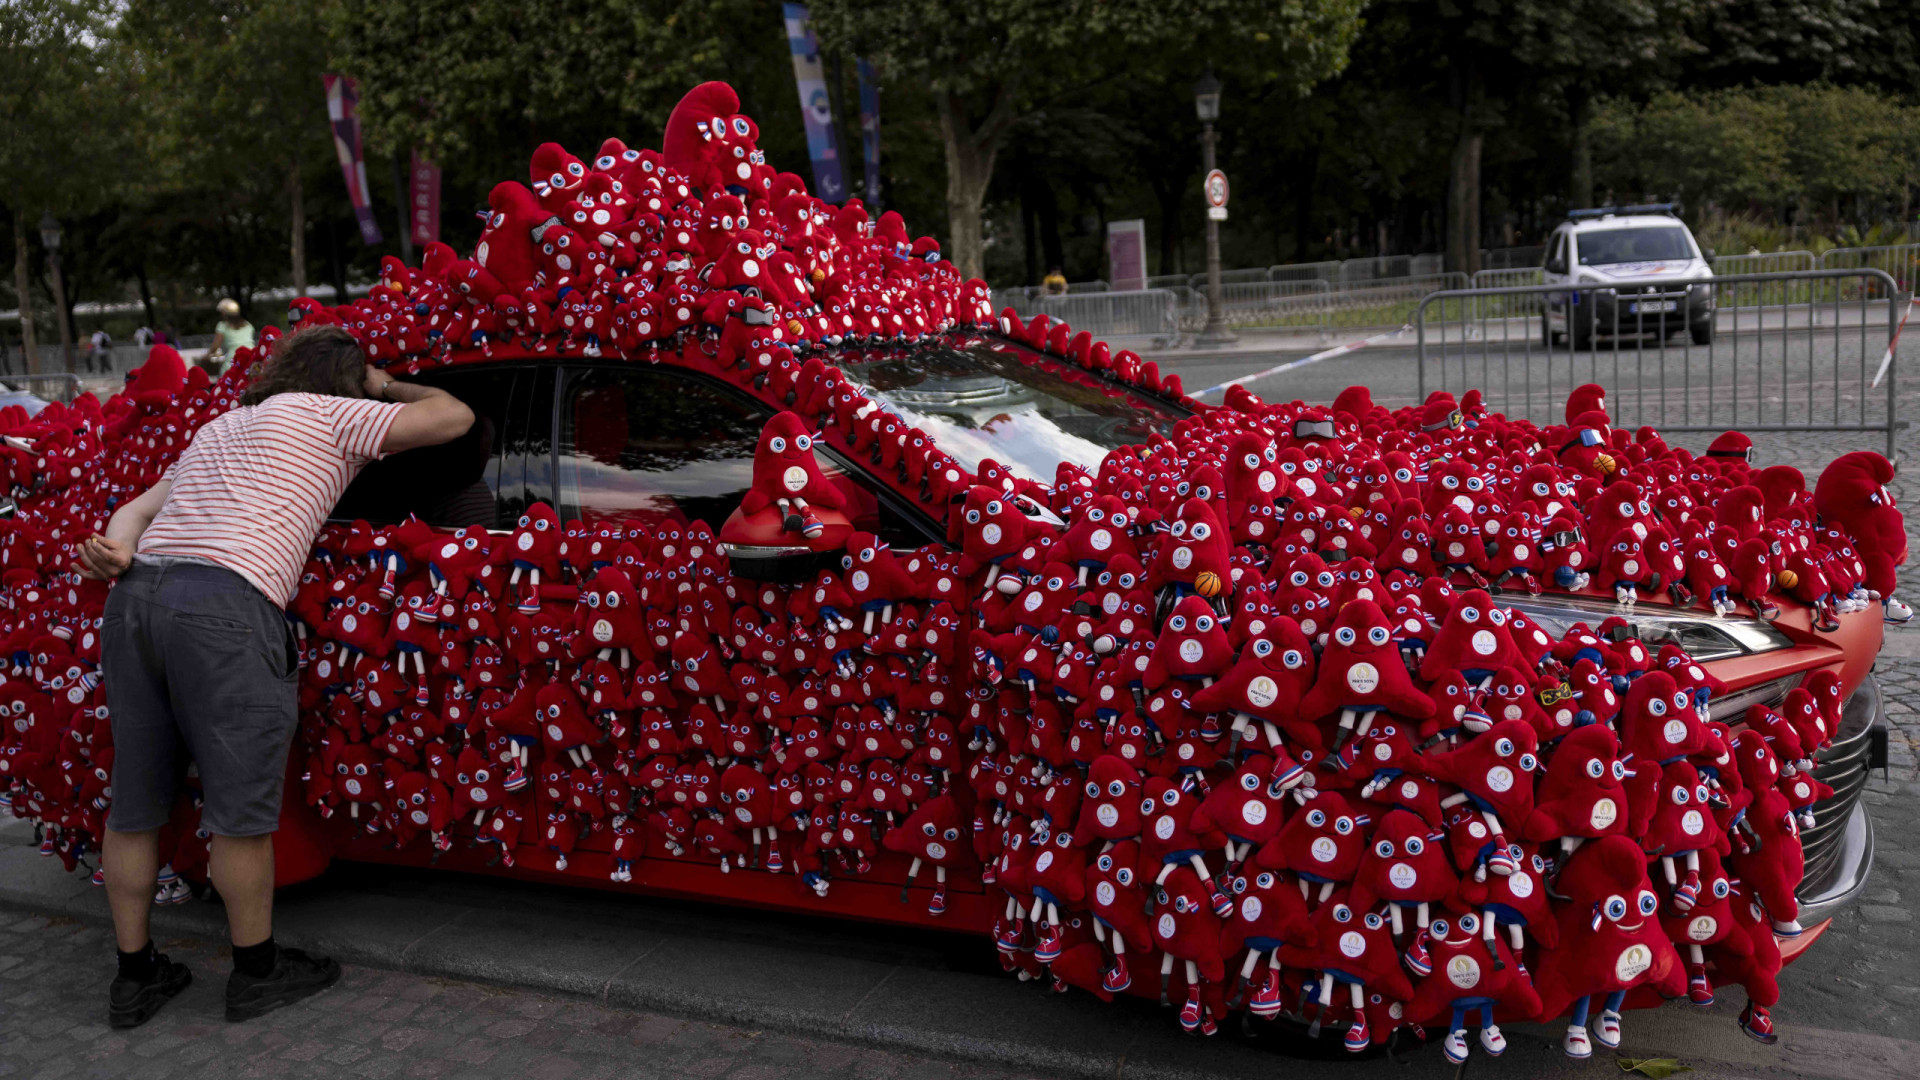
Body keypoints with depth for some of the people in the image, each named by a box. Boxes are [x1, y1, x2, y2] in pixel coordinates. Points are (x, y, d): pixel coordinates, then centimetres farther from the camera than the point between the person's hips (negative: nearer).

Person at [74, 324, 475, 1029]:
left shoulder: (218, 428, 33)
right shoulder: (329, 414, 11)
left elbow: (140, 506, 24)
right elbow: (454, 418, 12)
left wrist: (117, 551, 5)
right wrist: (388, 388, 28)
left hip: (134, 599, 8)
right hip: (224, 609, -8)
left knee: (134, 806, 14)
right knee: (241, 809, 5)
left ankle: (135, 977, 27)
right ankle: (256, 972, 19)